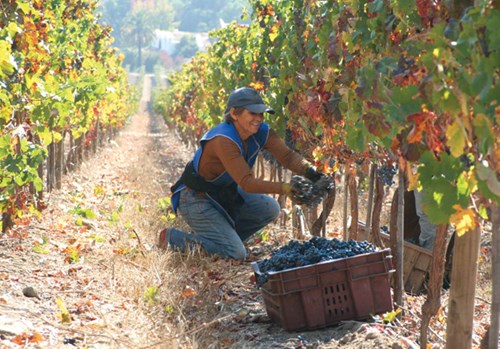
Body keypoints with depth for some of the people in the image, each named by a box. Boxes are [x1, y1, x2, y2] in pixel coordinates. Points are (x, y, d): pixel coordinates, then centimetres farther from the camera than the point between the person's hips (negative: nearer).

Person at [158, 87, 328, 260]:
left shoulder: (261, 132, -9)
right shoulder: (223, 140, -33)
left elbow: (287, 155, -16)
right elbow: (247, 182, -38)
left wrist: (309, 170, -36)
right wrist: (285, 188, -46)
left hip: (225, 193, 8)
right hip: (196, 199, -8)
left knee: (270, 208, -7)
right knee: (236, 254, -15)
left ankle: (223, 236, 11)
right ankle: (173, 238, -1)